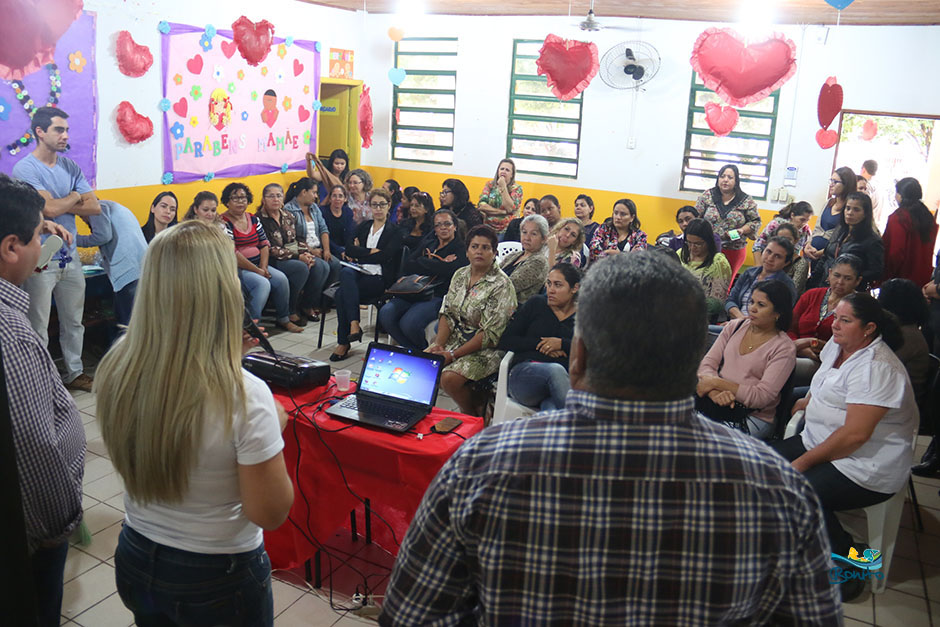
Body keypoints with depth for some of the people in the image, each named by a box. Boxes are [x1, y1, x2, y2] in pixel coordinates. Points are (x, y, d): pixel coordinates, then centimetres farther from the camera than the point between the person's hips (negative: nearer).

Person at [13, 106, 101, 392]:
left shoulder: (70, 167, 8)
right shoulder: (25, 169, -10)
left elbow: (94, 207, 1)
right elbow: (48, 209, -21)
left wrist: (59, 205, -12)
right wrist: (74, 197, -3)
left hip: (70, 256, 6)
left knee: (73, 322, 16)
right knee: (38, 328, 4)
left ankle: (74, 372, 29)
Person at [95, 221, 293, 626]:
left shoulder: (115, 371, -14)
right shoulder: (242, 395, -30)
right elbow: (269, 513, -19)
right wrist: (273, 428, -8)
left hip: (135, 561, 5)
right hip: (218, 579, -4)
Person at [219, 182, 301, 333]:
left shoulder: (253, 219, 13)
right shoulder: (224, 223, -10)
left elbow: (264, 244, 10)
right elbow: (232, 253, -18)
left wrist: (263, 267, -7)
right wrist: (256, 270, -17)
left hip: (257, 265, 7)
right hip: (236, 269, -7)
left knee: (281, 278, -13)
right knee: (263, 284, -29)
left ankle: (283, 319, 2)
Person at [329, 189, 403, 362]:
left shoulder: (394, 232, 7)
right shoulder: (363, 227, 22)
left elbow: (384, 257, -7)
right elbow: (349, 249, 7)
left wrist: (358, 254, -1)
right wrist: (370, 252, -5)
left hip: (378, 278, -4)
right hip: (358, 273, 5)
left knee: (342, 293, -29)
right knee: (345, 272, -33)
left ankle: (343, 343, -24)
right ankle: (354, 324, -34)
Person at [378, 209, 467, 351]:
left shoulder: (461, 249, 5)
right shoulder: (427, 244, 23)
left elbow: (450, 270, -15)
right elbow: (408, 265, 6)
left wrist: (423, 264, -2)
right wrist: (440, 264, -3)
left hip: (438, 296, -6)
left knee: (409, 323, -31)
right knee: (385, 313, -21)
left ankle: (425, 350, 3)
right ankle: (413, 351, -1)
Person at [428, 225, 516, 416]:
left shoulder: (501, 285, -16)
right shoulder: (460, 275, 8)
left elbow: (490, 334, -19)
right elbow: (447, 313, 8)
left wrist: (453, 355, -20)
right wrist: (439, 344, -10)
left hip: (486, 348, -8)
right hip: (456, 338, 8)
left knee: (450, 378, -28)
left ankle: (474, 417, 4)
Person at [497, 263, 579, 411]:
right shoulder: (536, 304, 16)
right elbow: (505, 342, 10)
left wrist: (562, 344, -5)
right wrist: (540, 344, -2)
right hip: (523, 372, 1)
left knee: (551, 407, -40)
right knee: (556, 370, -38)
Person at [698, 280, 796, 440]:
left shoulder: (784, 348, -5)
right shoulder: (734, 327, 10)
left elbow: (761, 397, -12)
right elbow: (707, 363, 3)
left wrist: (716, 383, -14)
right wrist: (715, 393, -17)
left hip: (754, 418, -4)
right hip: (716, 404, 4)